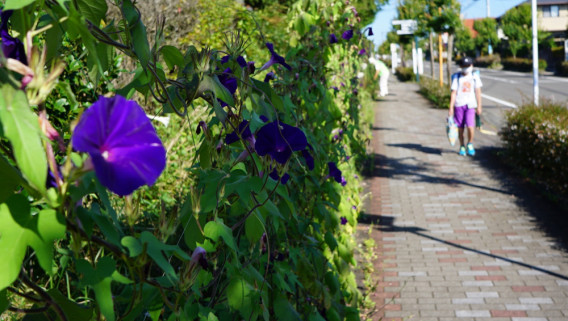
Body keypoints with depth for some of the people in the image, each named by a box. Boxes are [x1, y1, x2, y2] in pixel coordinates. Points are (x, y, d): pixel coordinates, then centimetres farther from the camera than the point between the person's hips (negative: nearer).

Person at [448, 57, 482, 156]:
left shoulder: (475, 76, 7)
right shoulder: (456, 77, 4)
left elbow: (478, 92, 9)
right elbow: (453, 93, 2)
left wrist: (479, 106, 6)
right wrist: (451, 108, -3)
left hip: (470, 104, 0)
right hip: (459, 104, 0)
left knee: (470, 126, -14)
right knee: (460, 128, 4)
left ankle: (470, 144, 10)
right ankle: (462, 146, 22)